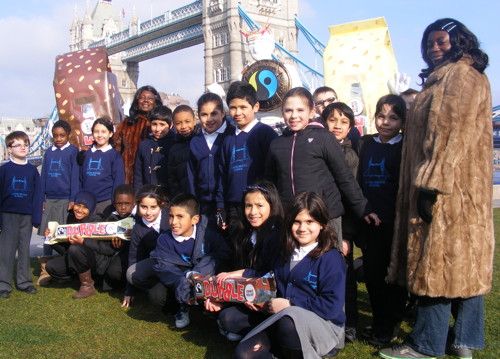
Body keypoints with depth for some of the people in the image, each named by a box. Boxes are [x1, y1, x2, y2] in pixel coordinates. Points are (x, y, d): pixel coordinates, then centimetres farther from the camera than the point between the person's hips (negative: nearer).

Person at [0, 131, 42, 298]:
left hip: (27, 215, 2)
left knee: (25, 249, 9)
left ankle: (24, 281, 17)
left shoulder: (32, 170, 5)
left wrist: (36, 218, -1)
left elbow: (37, 195, 5)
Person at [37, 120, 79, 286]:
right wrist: (41, 198, 8)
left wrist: (73, 199, -8)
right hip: (49, 199, 4)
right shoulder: (49, 152, 12)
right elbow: (43, 176, 13)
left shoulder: (73, 151, 0)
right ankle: (45, 270, 10)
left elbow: (75, 176, -3)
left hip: (65, 199, -4)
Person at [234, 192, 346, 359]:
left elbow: (332, 307, -17)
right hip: (282, 320, 5)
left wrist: (289, 305, -15)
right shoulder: (286, 253, 11)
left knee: (289, 322, -37)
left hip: (323, 325, -5)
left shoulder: (330, 259, -10)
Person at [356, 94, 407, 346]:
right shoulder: (365, 144, 8)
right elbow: (358, 181, 10)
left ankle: (389, 327, 18)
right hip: (370, 222, 4)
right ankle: (379, 322, 25)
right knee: (372, 273, 9)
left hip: (394, 223, -4)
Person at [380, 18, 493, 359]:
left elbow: (454, 132, -18)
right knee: (465, 259, 9)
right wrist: (427, 181, 15)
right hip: (450, 186, 10)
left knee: (438, 260, -7)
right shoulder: (442, 79, 23)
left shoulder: (461, 75, -7)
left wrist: (431, 183, -23)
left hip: (447, 186, -10)